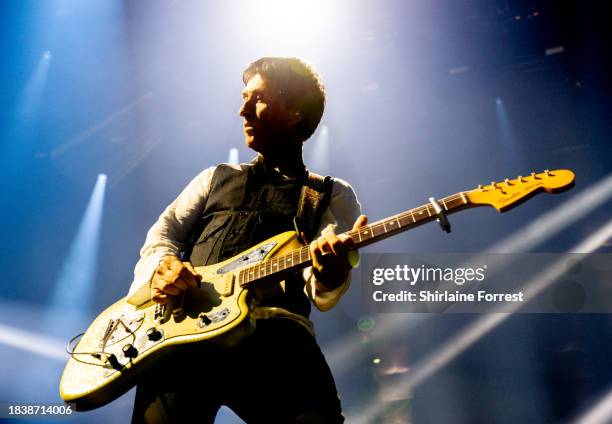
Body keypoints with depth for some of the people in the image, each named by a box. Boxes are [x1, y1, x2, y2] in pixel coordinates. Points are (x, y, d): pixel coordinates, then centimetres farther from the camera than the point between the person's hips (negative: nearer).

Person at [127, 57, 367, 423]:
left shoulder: (334, 195, 18)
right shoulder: (217, 177, 29)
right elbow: (166, 229, 22)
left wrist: (331, 273, -22)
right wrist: (162, 264, -2)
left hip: (272, 326, -2)